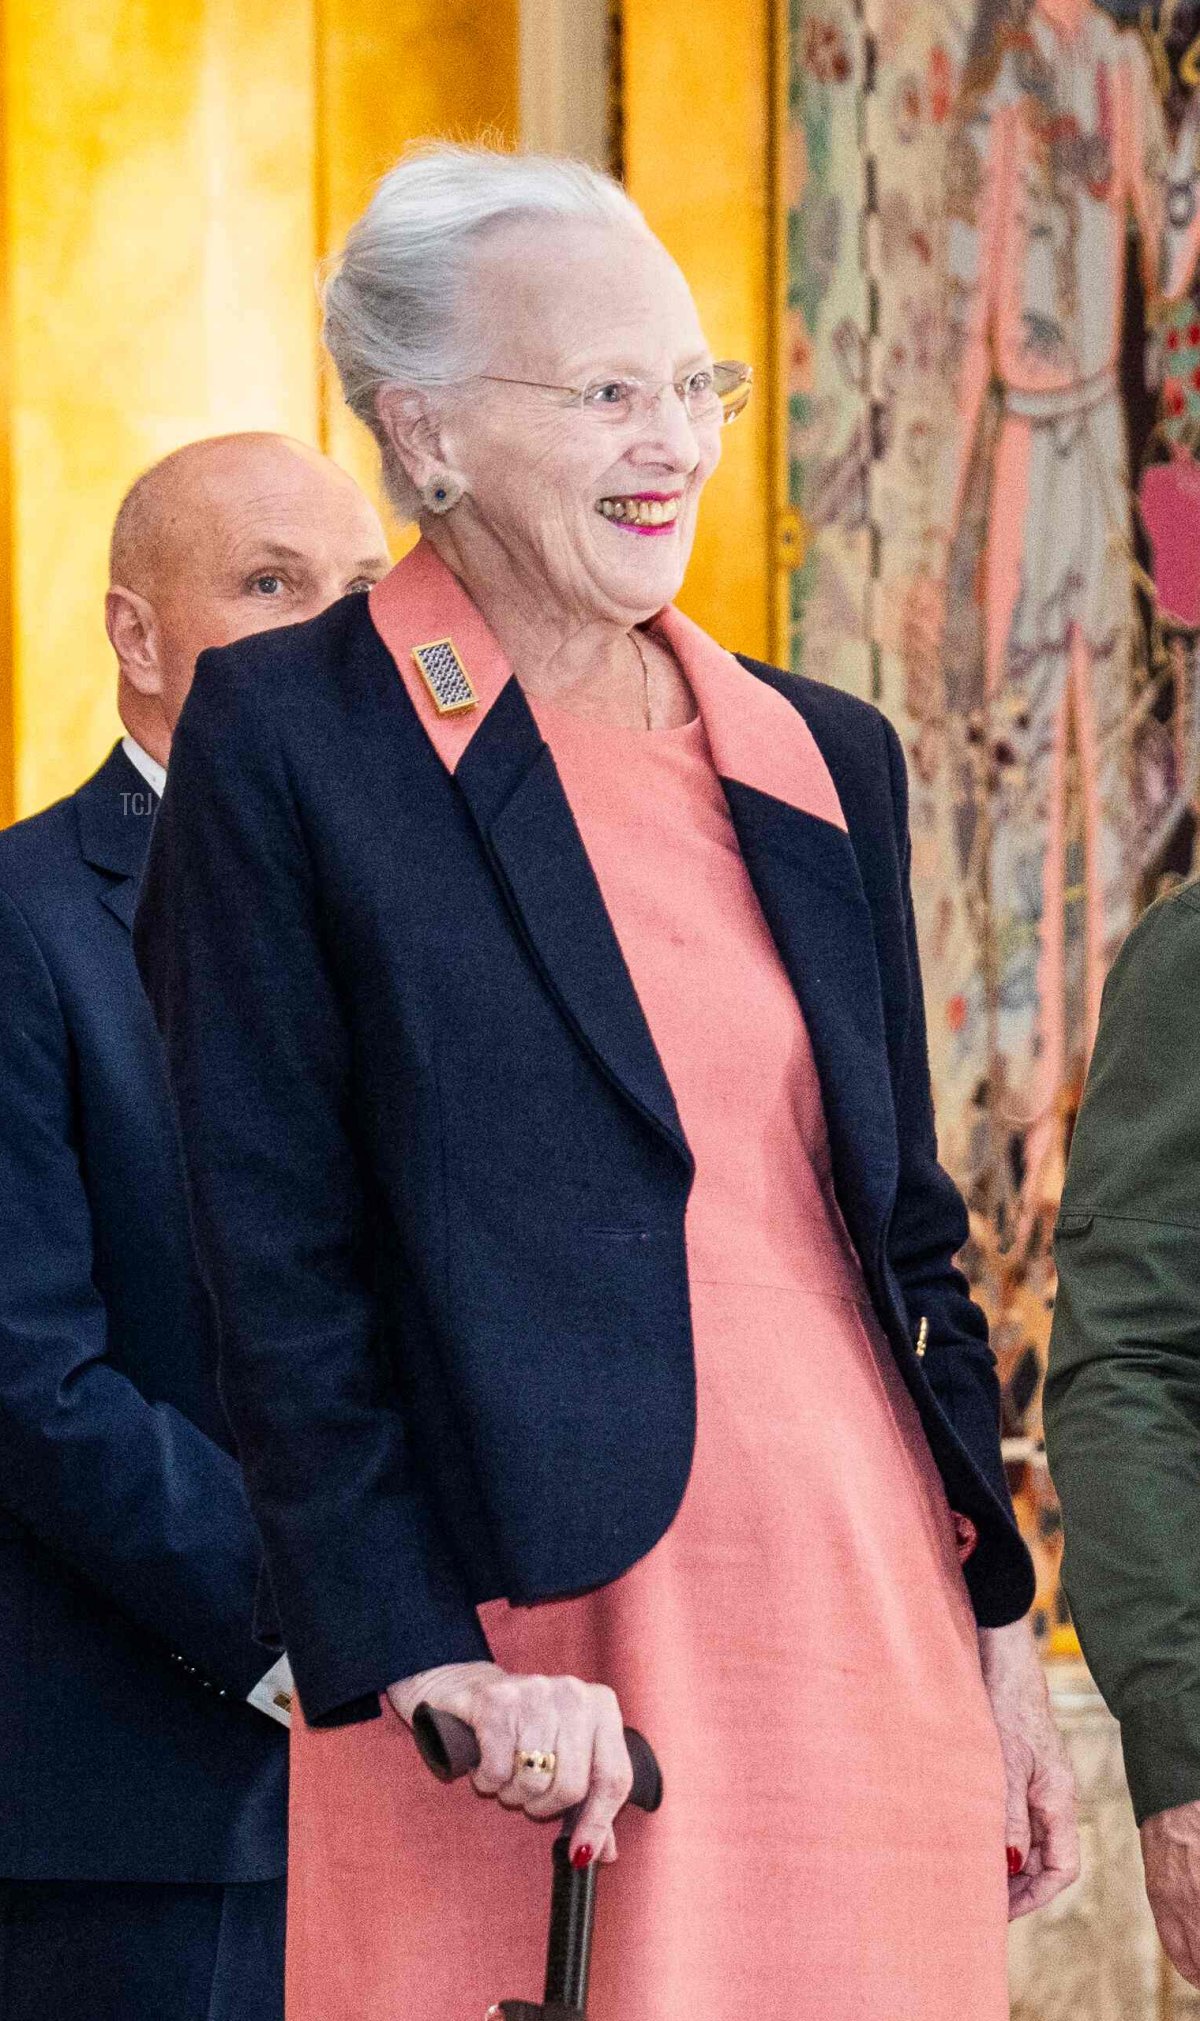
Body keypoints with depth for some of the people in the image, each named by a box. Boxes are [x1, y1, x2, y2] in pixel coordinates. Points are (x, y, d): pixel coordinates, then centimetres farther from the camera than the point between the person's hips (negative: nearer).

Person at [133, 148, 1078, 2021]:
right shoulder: (288, 739, -2)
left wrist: (998, 1635, 15)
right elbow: (277, 1264, -7)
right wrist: (422, 1658, -14)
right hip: (527, 1661, -5)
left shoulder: (824, 757, 14)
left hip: (863, 1641, 5)